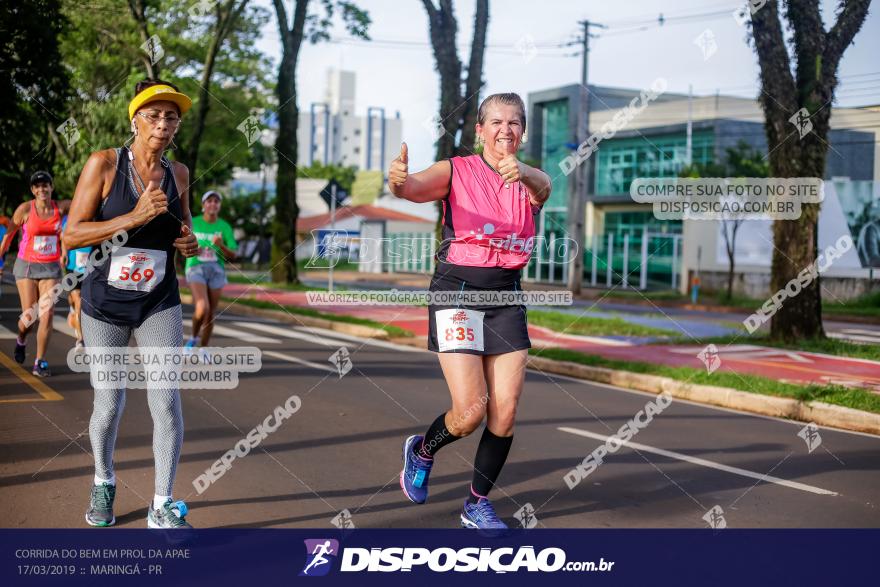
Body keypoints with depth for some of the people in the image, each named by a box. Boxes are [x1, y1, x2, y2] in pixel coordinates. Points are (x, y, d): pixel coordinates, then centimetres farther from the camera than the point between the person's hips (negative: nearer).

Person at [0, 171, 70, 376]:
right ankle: (21, 341, 32)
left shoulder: (60, 207, -1)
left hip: (51, 268, 2)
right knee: (29, 316, -4)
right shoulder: (25, 209, -8)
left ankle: (40, 363, 0)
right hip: (27, 266, -2)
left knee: (47, 315, -9)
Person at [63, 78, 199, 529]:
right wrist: (135, 217, -25)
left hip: (159, 305, 2)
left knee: (167, 402, -9)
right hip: (104, 305, -2)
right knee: (108, 407, 5)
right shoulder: (104, 164, -10)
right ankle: (103, 482, 35)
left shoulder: (178, 174, 2)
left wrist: (189, 243, -4)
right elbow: (71, 235, -14)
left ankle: (163, 507, 5)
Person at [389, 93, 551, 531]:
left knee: (506, 410, -3)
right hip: (457, 291, -4)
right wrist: (399, 180, -45)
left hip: (506, 296, 4)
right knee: (471, 410, -11)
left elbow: (542, 187, -18)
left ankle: (477, 504, 16)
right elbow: (415, 188, -20)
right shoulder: (456, 170, -1)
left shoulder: (529, 180, 7)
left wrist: (522, 173, -42)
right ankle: (422, 450, 22)